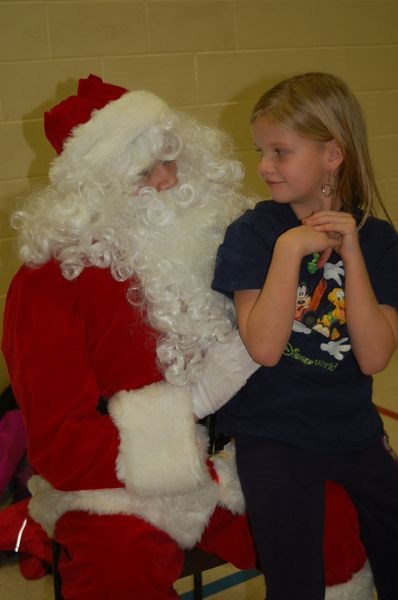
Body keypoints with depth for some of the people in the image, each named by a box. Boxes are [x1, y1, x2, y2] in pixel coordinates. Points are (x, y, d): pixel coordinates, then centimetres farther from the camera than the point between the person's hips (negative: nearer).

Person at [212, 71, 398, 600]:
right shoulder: (253, 234, -8)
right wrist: (291, 248, -22)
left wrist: (351, 252, -18)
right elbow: (264, 348, -18)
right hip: (272, 435, -2)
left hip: (354, 431, 3)